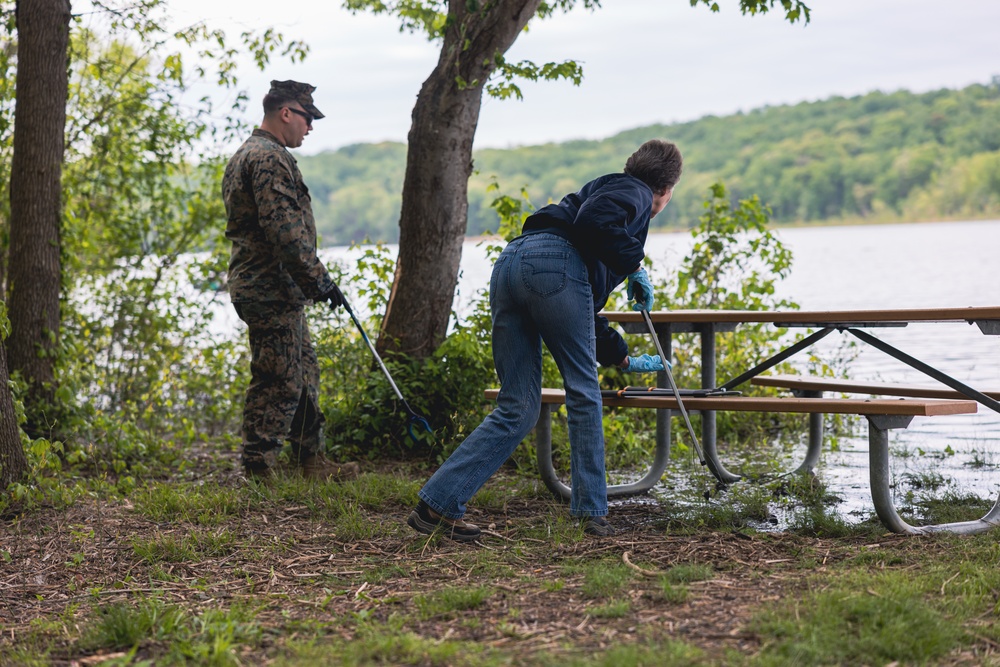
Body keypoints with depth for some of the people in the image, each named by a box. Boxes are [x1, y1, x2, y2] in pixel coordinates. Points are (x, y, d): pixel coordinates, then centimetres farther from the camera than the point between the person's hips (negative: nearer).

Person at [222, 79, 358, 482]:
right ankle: (258, 472, -2)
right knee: (277, 384, -7)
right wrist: (320, 279, -18)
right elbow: (284, 230, -23)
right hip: (272, 293, -11)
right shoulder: (269, 157, -14)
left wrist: (311, 281, 25)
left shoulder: (246, 155, 22)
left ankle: (312, 464, 24)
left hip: (276, 293, 11)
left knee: (303, 377, 16)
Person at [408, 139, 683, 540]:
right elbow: (592, 219, -12)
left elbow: (587, 311, 42)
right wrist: (634, 265, 1)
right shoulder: (634, 192, 14)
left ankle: (437, 504, 4)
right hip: (555, 263, -8)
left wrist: (622, 358, 51)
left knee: (517, 408, 8)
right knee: (583, 391, 6)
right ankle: (592, 514, 11)